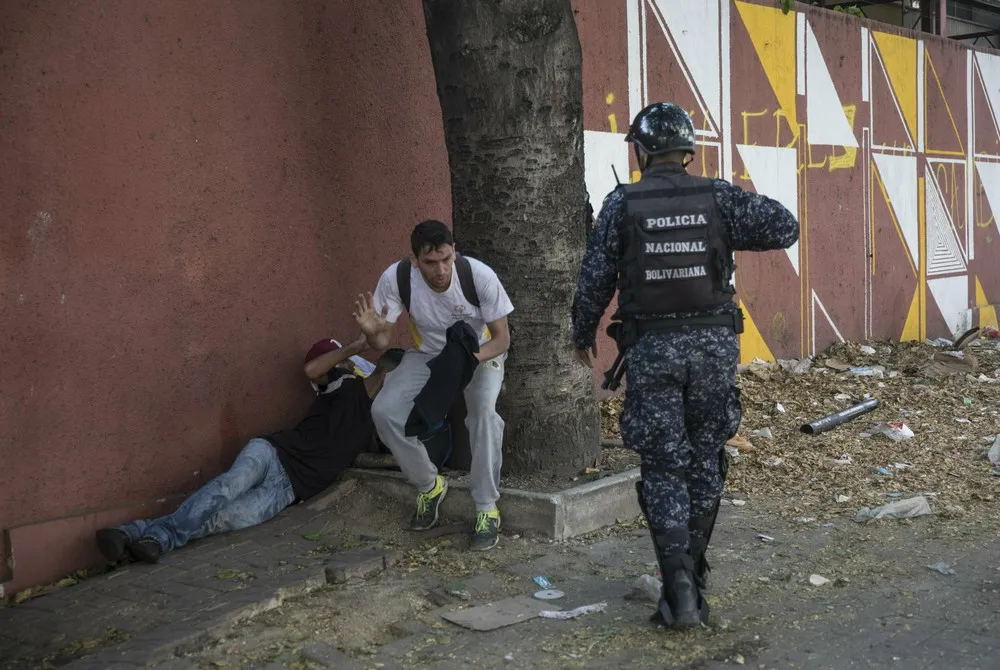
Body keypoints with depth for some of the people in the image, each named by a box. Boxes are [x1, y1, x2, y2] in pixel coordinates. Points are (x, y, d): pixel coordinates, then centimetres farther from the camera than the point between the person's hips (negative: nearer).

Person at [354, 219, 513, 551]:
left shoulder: (479, 275, -30)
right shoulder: (395, 278, -25)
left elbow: (502, 338, -19)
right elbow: (381, 342, -17)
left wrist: (474, 357, -40)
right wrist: (373, 332, -42)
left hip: (480, 353, -2)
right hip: (427, 355, 3)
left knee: (484, 410, -32)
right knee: (384, 410, -20)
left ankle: (487, 509, -16)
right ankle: (429, 486, 4)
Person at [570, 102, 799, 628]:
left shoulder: (622, 204, -3)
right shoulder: (718, 197, -1)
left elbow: (595, 280, 0)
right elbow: (785, 227, -7)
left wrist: (583, 335, 15)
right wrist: (731, 230, 9)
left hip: (651, 348, -2)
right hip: (712, 345, 2)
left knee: (663, 468, 5)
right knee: (704, 461, 16)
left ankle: (680, 588, -4)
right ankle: (693, 570, 28)